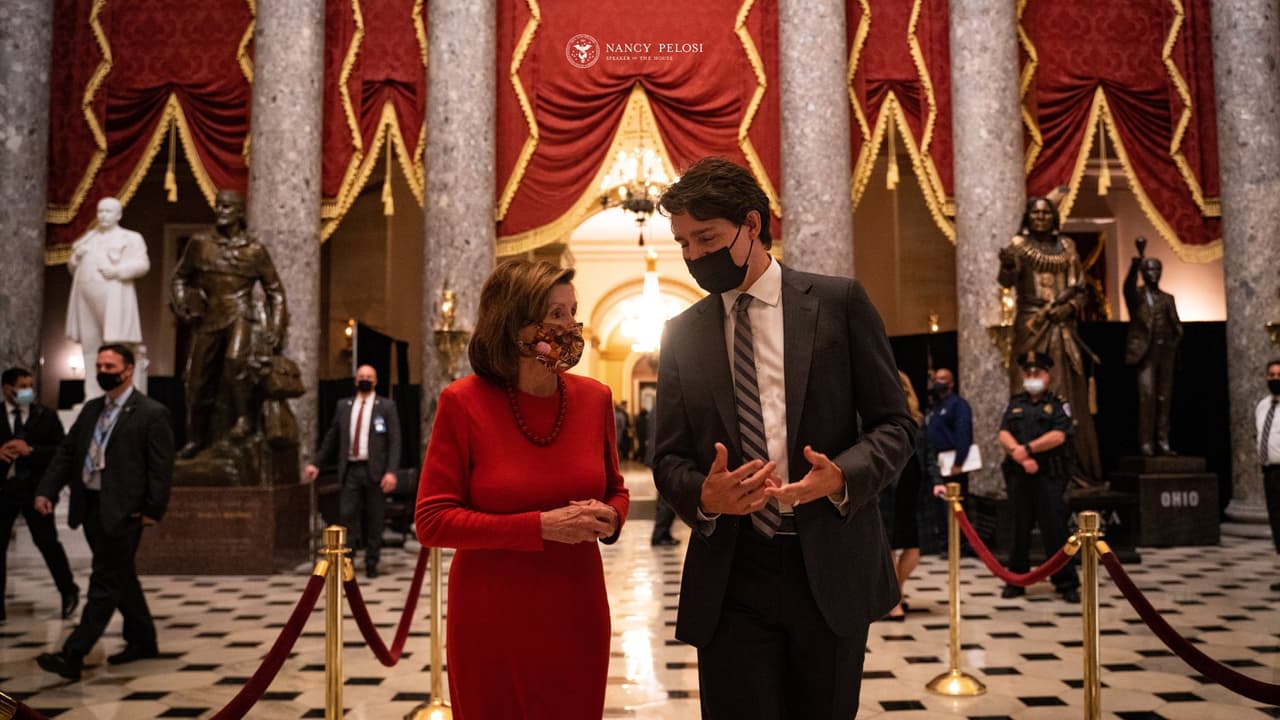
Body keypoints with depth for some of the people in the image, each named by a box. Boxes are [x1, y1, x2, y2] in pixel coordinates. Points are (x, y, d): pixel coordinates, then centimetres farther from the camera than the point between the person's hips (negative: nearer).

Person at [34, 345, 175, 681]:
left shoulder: (152, 413, -9)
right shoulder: (91, 409, 13)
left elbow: (161, 466, -11)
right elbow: (66, 452, 13)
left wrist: (153, 510, -15)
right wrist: (47, 490, 1)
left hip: (122, 510, -8)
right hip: (90, 506, 8)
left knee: (105, 582, -5)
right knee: (121, 578, 17)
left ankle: (73, 655, -3)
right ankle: (143, 640, 30)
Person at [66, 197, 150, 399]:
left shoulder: (130, 238, 5)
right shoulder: (88, 237, 23)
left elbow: (142, 264, -7)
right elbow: (74, 263, 26)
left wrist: (117, 270, -17)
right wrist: (74, 259, 4)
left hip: (114, 298, -6)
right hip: (86, 298, 6)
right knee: (90, 346, 6)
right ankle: (94, 396, 10)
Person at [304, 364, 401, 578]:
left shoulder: (386, 406, 3)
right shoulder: (343, 405, 13)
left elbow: (395, 441, -3)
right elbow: (331, 438, 17)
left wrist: (391, 472, -13)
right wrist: (316, 463, 11)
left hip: (374, 471, -2)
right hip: (350, 470, 2)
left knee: (374, 520, 4)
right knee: (347, 516, -4)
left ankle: (371, 564, 14)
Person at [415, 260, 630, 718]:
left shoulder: (594, 397, -1)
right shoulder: (464, 402, -12)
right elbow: (432, 521, -13)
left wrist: (610, 517, -12)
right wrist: (540, 526, -21)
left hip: (576, 615, 3)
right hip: (492, 621, -3)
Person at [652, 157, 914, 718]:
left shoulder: (839, 302, 0)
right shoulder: (681, 333, 7)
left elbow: (893, 424, 1)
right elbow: (669, 457, 8)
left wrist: (843, 476, -19)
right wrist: (704, 495, -15)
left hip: (830, 568, -1)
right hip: (729, 577, 1)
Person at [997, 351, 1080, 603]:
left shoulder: (1058, 405, 6)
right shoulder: (1014, 405, 15)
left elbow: (1058, 436, -10)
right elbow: (1004, 436, 2)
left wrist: (1028, 448, -16)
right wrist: (1022, 458, -13)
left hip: (1049, 477, -3)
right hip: (1018, 476, 3)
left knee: (1055, 530, -4)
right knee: (1019, 530, 9)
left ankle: (1066, 583, 4)